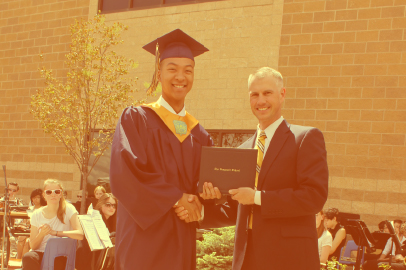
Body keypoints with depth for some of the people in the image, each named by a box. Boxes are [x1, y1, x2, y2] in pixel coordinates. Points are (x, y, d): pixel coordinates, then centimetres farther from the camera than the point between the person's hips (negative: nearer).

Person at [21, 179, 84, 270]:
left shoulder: (68, 209, -2)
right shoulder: (37, 214, 5)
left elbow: (80, 235, -18)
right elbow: (33, 246, 2)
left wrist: (55, 232, -24)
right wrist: (41, 234, -19)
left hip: (60, 255, -2)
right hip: (40, 253, 2)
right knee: (28, 257, -33)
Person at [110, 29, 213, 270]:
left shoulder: (199, 135, 12)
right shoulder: (136, 119, 0)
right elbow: (124, 172, -12)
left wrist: (197, 202, -13)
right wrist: (176, 198, -15)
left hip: (182, 242, 4)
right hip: (144, 239, -4)